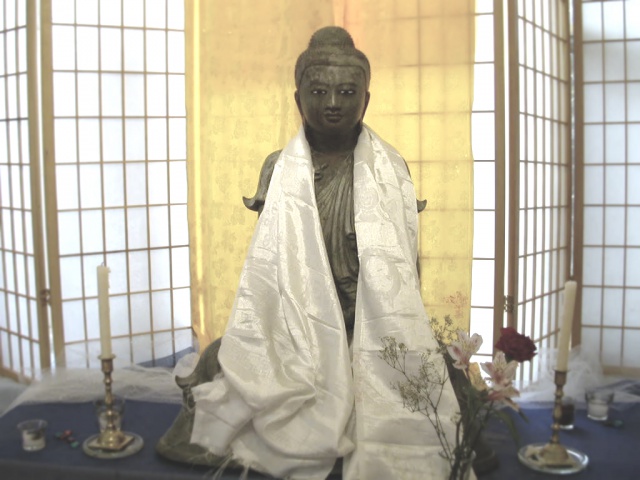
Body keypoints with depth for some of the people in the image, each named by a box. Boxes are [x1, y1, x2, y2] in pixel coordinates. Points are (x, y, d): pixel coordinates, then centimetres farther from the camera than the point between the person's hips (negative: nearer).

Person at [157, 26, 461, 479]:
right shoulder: (279, 170, 2)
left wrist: (402, 336, -2)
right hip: (300, 327, 1)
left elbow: (404, 264, 4)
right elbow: (264, 267, 5)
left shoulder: (391, 170, 2)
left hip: (374, 328, 0)